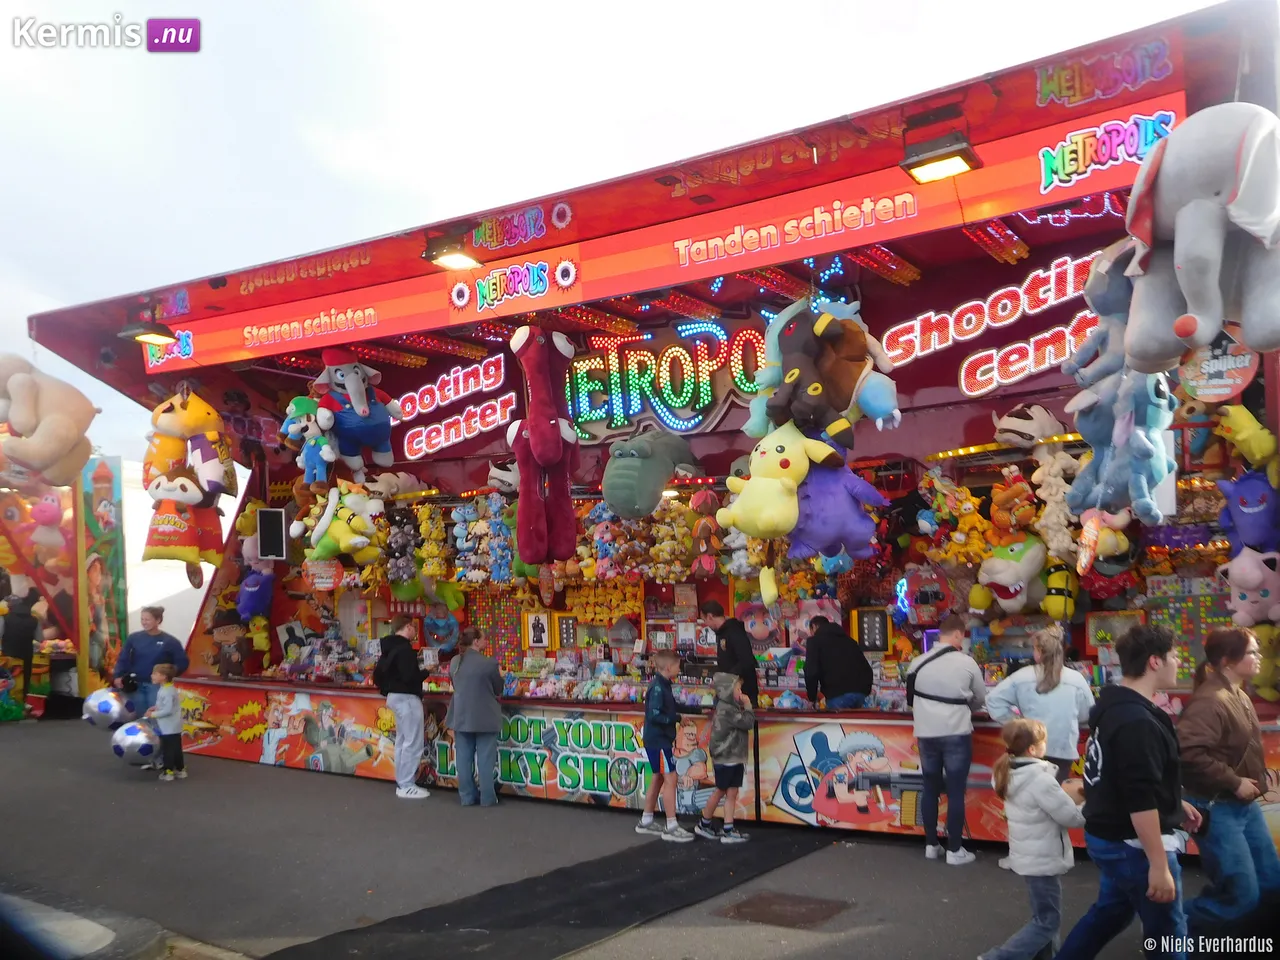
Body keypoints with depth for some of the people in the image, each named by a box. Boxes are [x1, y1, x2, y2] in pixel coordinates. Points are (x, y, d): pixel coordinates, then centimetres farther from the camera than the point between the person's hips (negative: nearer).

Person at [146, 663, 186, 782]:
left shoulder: (167, 692, -23)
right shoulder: (165, 689, 9)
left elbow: (168, 710, -27)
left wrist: (154, 714, -17)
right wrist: (156, 707, 5)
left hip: (168, 727, -10)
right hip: (174, 726, 10)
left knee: (168, 749, 0)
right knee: (176, 748, 16)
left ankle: (168, 771, 7)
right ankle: (180, 770, 24)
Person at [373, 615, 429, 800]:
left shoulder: (388, 648, 12)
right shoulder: (404, 648, -19)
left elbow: (377, 674, 16)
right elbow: (410, 676, -27)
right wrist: (426, 671, -11)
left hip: (394, 696, 11)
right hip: (407, 697, -11)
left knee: (402, 741, 16)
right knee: (413, 743, -6)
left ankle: (402, 783, 22)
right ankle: (407, 786, -3)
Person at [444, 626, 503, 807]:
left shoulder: (455, 662, 2)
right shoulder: (488, 663, -16)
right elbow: (498, 689, -4)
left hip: (461, 715, 5)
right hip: (485, 717, -5)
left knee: (464, 758, 10)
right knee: (485, 759, 2)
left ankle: (467, 797, 15)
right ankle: (487, 798, 6)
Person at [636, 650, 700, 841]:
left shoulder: (664, 686, 10)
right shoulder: (657, 688, -20)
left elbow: (674, 707, 20)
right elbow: (654, 715, -27)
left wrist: (698, 709, 19)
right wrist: (677, 719, -23)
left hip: (660, 740, 10)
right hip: (658, 741, -10)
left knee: (658, 778, 16)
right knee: (670, 779, -9)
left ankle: (646, 821, 26)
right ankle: (671, 827, -6)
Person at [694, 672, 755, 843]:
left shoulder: (728, 707, 12)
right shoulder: (727, 710, -20)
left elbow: (744, 723, 16)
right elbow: (748, 722, -23)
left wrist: (743, 706, 4)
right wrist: (747, 706, -11)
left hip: (733, 758, 9)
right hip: (725, 758, -9)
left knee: (732, 793, 5)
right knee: (720, 792, 4)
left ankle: (728, 831, 5)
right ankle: (704, 825, 20)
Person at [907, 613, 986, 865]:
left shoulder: (918, 662, 0)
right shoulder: (967, 663, -7)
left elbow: (910, 697, 11)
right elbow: (981, 698, 7)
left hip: (926, 735, 4)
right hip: (957, 735, -3)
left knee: (930, 789, 14)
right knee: (956, 792, 3)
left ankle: (931, 845, 22)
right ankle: (955, 850, 8)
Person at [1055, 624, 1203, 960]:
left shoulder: (1114, 707, 6)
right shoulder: (1138, 722, -25)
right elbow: (1141, 803, -28)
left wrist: (1175, 801, 23)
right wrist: (1159, 866, -24)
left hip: (1110, 839, 10)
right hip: (1133, 845, -10)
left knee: (1109, 912, 24)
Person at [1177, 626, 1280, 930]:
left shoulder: (1239, 696, 7)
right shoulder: (1210, 700, -24)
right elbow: (1190, 754, -36)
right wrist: (1235, 782, -26)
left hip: (1245, 805, 10)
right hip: (1217, 808, -10)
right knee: (1242, 895, -5)